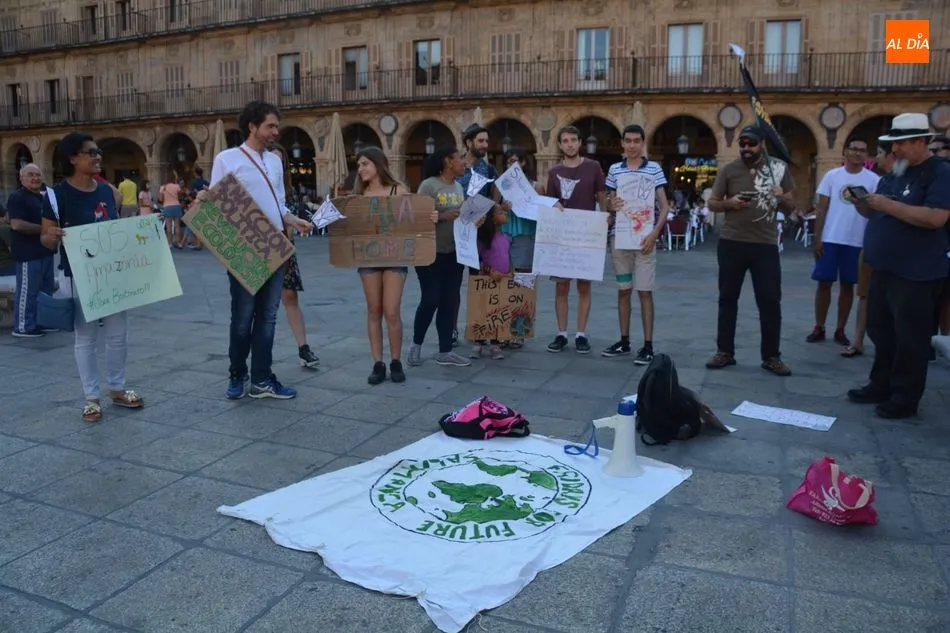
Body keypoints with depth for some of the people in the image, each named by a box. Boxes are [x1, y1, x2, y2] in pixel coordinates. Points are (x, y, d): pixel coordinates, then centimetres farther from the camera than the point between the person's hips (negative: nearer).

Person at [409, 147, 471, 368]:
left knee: (449, 302, 7)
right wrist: (443, 216, -27)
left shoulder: (459, 186, 12)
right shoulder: (429, 185, -10)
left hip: (455, 252, 7)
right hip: (431, 252, -7)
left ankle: (445, 352, 14)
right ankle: (416, 345, 16)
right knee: (430, 300, -5)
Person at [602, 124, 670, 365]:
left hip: (644, 238, -3)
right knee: (623, 291, 10)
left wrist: (655, 233, -13)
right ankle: (624, 341, 19)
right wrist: (610, 206, -9)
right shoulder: (614, 170, 8)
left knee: (644, 291, -2)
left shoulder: (654, 169, 0)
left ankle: (648, 346, 3)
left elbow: (664, 206, 0)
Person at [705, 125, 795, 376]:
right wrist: (729, 202, -15)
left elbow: (790, 206, 9)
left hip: (766, 244, 0)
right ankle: (725, 352, 18)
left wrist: (782, 198, -13)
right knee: (728, 298, 7)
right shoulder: (728, 170, 2)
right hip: (731, 243, 0)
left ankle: (771, 356, 13)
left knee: (770, 301, 2)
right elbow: (712, 204, 6)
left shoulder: (779, 168, 5)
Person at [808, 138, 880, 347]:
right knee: (824, 283, 3)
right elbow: (822, 209, 3)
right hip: (829, 239, 0)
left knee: (847, 285, 7)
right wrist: (817, 238, -2)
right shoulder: (832, 175, 2)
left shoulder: (873, 180, 1)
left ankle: (840, 330, 15)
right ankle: (819, 328, 12)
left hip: (857, 242, 0)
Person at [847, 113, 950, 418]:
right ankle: (880, 386, 28)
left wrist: (887, 204, -23)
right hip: (883, 269, 8)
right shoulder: (892, 175, 14)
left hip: (916, 275, -8)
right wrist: (861, 203, -1)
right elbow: (875, 214, 21)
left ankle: (905, 399, 10)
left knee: (909, 339, 0)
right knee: (881, 332, 15)